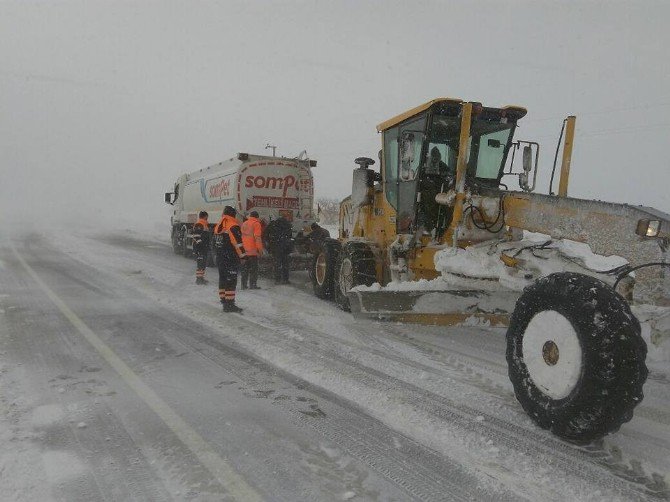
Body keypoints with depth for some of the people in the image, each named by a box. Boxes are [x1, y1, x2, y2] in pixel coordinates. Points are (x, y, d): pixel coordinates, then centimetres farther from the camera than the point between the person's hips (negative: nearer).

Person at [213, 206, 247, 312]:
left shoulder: (218, 226, 13)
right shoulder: (233, 226, -14)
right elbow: (238, 243, -19)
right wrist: (242, 256, -11)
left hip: (220, 258, 8)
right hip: (231, 259, -8)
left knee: (223, 279, 16)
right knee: (231, 281, -6)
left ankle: (223, 300, 23)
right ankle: (229, 304, -8)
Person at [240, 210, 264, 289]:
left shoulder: (244, 224, 15)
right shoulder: (256, 223, -7)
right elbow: (257, 237, -13)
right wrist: (260, 249, -10)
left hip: (244, 250, 6)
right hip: (253, 250, -6)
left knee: (245, 268, 11)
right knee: (254, 268, 0)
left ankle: (244, 284, 12)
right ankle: (253, 284, -2)